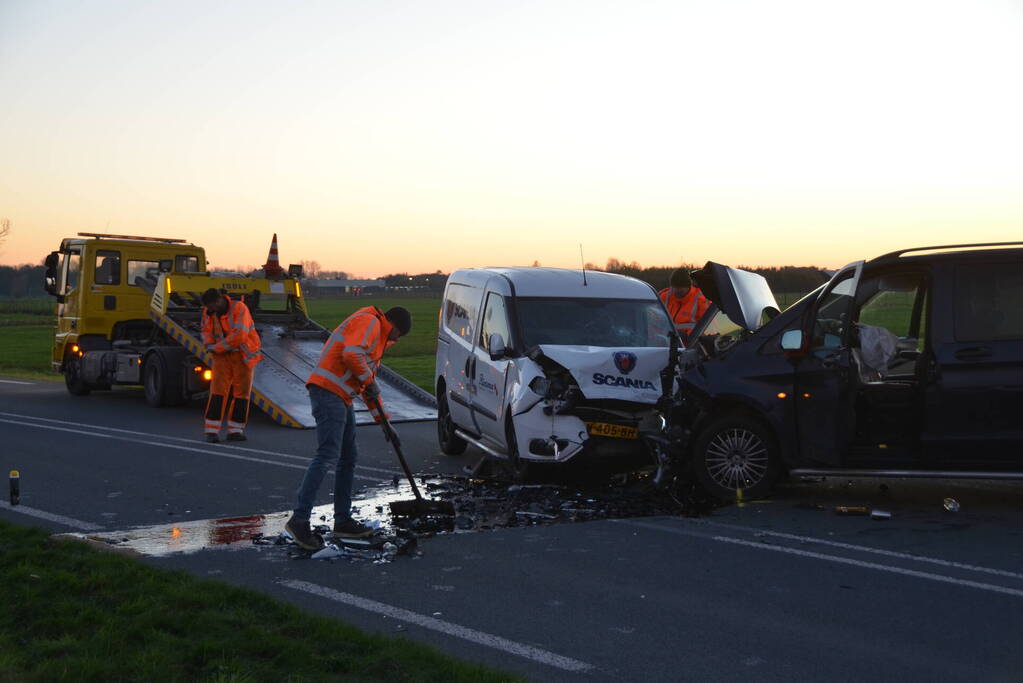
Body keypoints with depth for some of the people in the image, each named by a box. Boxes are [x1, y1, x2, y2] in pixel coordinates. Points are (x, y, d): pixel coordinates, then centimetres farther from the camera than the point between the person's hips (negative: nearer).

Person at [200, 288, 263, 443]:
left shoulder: (239, 309, -20)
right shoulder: (208, 312, -3)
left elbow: (239, 336, -27)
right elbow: (207, 332, 10)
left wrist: (216, 348, -19)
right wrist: (211, 346, -12)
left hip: (243, 355, -2)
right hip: (222, 356, 3)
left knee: (241, 391, 1)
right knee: (218, 390, -8)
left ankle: (234, 431, 10)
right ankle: (212, 431, -8)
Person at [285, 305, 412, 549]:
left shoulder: (377, 336, 28)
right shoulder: (369, 322, -5)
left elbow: (368, 384, 31)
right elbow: (352, 355, -23)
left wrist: (383, 421, 29)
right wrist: (368, 380, -8)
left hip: (341, 398, 11)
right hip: (328, 392, -11)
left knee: (348, 458, 12)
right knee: (327, 456, -17)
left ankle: (343, 521, 18)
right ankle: (299, 520, -20)